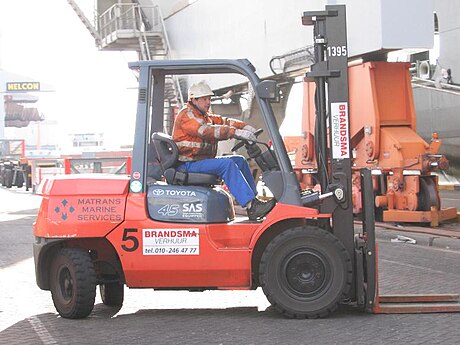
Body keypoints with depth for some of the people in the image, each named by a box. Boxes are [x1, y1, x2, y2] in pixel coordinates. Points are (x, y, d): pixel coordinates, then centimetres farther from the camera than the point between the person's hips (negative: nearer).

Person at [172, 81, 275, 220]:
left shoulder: (205, 116, 20)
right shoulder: (186, 115, -12)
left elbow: (222, 121, 10)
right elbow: (207, 131, -27)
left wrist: (245, 126, -9)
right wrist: (236, 132, -34)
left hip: (202, 160, 10)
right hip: (188, 165, -10)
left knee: (239, 160, 3)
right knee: (226, 164, -26)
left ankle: (254, 200, -2)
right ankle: (251, 206, -33)